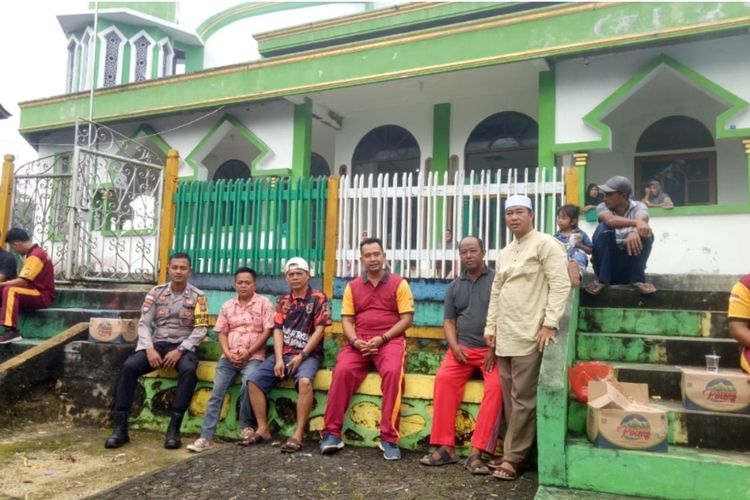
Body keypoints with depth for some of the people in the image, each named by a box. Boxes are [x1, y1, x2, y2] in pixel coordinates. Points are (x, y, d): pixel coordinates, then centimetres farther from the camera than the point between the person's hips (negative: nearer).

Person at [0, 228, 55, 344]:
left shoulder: (35, 255, -16)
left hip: (43, 296, -10)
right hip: (37, 294, 10)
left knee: (10, 291, -26)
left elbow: (23, 281, -21)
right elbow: (24, 279, 16)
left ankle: (11, 331, -33)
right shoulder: (35, 252, 16)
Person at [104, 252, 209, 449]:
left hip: (183, 347, -2)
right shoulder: (156, 292, 7)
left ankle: (173, 428, -29)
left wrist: (179, 351, -17)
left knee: (188, 370, -35)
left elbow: (200, 330, -4)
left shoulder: (198, 296, 1)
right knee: (129, 366, -26)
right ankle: (120, 427, -19)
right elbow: (143, 324, 2)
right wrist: (149, 349, -14)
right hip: (157, 344, 2)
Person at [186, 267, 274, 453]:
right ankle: (205, 437, -7)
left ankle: (245, 426, -9)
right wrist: (228, 353, -6)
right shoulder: (227, 306, 16)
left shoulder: (263, 303, 2)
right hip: (229, 357, 4)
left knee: (249, 383, -30)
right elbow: (222, 333, 13)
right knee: (216, 393, -10)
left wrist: (249, 352, -13)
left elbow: (267, 331, -5)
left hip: (253, 356, -4)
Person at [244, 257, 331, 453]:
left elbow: (319, 330, -8)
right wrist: (278, 359, -9)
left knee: (305, 381, -35)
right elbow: (278, 331, 5)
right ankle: (263, 429, -1)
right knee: (254, 380, -11)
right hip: (284, 353, 5)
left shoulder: (319, 298, -2)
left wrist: (301, 356, -15)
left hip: (309, 354, -5)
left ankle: (298, 435, -27)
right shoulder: (283, 302, 13)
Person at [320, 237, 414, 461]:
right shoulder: (352, 286, 15)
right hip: (359, 342, 2)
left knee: (392, 372, -33)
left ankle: (389, 438, -24)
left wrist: (382, 338, -13)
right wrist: (355, 341, -11)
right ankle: (332, 433, -16)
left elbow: (406, 319, 0)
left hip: (390, 340, -2)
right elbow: (347, 320, 10)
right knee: (342, 370, -26)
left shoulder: (399, 283, 5)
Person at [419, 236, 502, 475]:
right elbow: (449, 321, 14)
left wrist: (496, 348, -14)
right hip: (463, 348, 3)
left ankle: (476, 452, -26)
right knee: (444, 378, -23)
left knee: (496, 385, -29)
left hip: (493, 349, -3)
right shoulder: (454, 286, 16)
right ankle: (446, 446, -18)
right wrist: (454, 346, -5)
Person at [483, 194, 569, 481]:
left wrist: (550, 324, -18)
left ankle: (512, 459, 6)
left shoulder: (545, 244, -4)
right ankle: (515, 452, 19)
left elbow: (561, 284, -11)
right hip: (504, 336, 7)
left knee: (523, 400, -3)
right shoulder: (505, 252, 19)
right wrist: (490, 327, 15)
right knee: (509, 399, 9)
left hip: (530, 335, -7)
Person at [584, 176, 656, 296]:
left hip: (631, 262, 0)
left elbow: (642, 221, -31)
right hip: (608, 260, 0)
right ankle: (602, 279, -17)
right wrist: (636, 222, -50)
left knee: (645, 232, -24)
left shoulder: (638, 207, -7)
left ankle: (637, 279, -14)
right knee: (604, 227, -25)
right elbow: (610, 220, -32)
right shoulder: (602, 207, -8)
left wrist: (635, 231, -55)